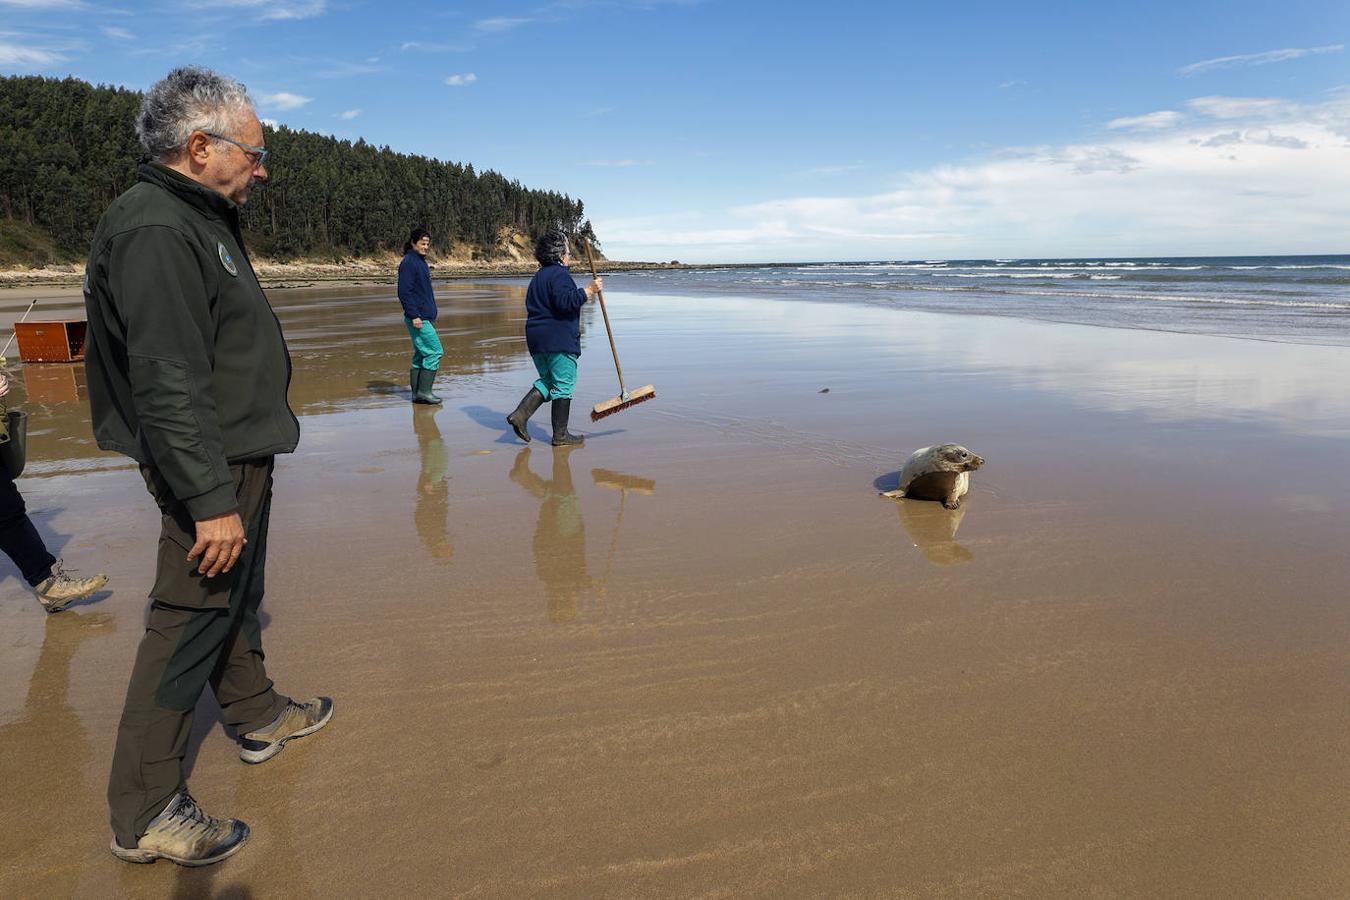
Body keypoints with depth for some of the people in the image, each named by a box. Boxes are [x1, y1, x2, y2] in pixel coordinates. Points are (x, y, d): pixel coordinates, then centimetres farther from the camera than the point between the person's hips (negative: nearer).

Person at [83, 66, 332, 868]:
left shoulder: (200, 220, 13)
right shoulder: (154, 231, -21)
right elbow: (169, 386, -27)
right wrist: (212, 500, -26)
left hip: (241, 457, 10)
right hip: (210, 468, -10)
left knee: (236, 599, 22)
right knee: (188, 624, -2)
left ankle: (260, 718, 41)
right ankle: (145, 813, 11)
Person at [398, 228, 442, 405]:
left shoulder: (421, 262, 18)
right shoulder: (408, 262, -12)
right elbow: (404, 292, -18)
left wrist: (431, 316, 24)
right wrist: (414, 315, -22)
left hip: (425, 317, 10)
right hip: (418, 318, -10)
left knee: (420, 356, 10)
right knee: (435, 352, -10)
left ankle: (417, 393, 14)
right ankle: (423, 391, -7)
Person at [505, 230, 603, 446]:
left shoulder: (538, 277, 20)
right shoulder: (558, 274, -10)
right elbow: (566, 301, -25)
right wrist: (588, 291, -20)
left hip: (536, 339, 9)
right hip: (559, 340, -9)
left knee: (547, 381, 18)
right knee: (564, 386, -1)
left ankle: (519, 415, 2)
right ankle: (560, 435, 3)